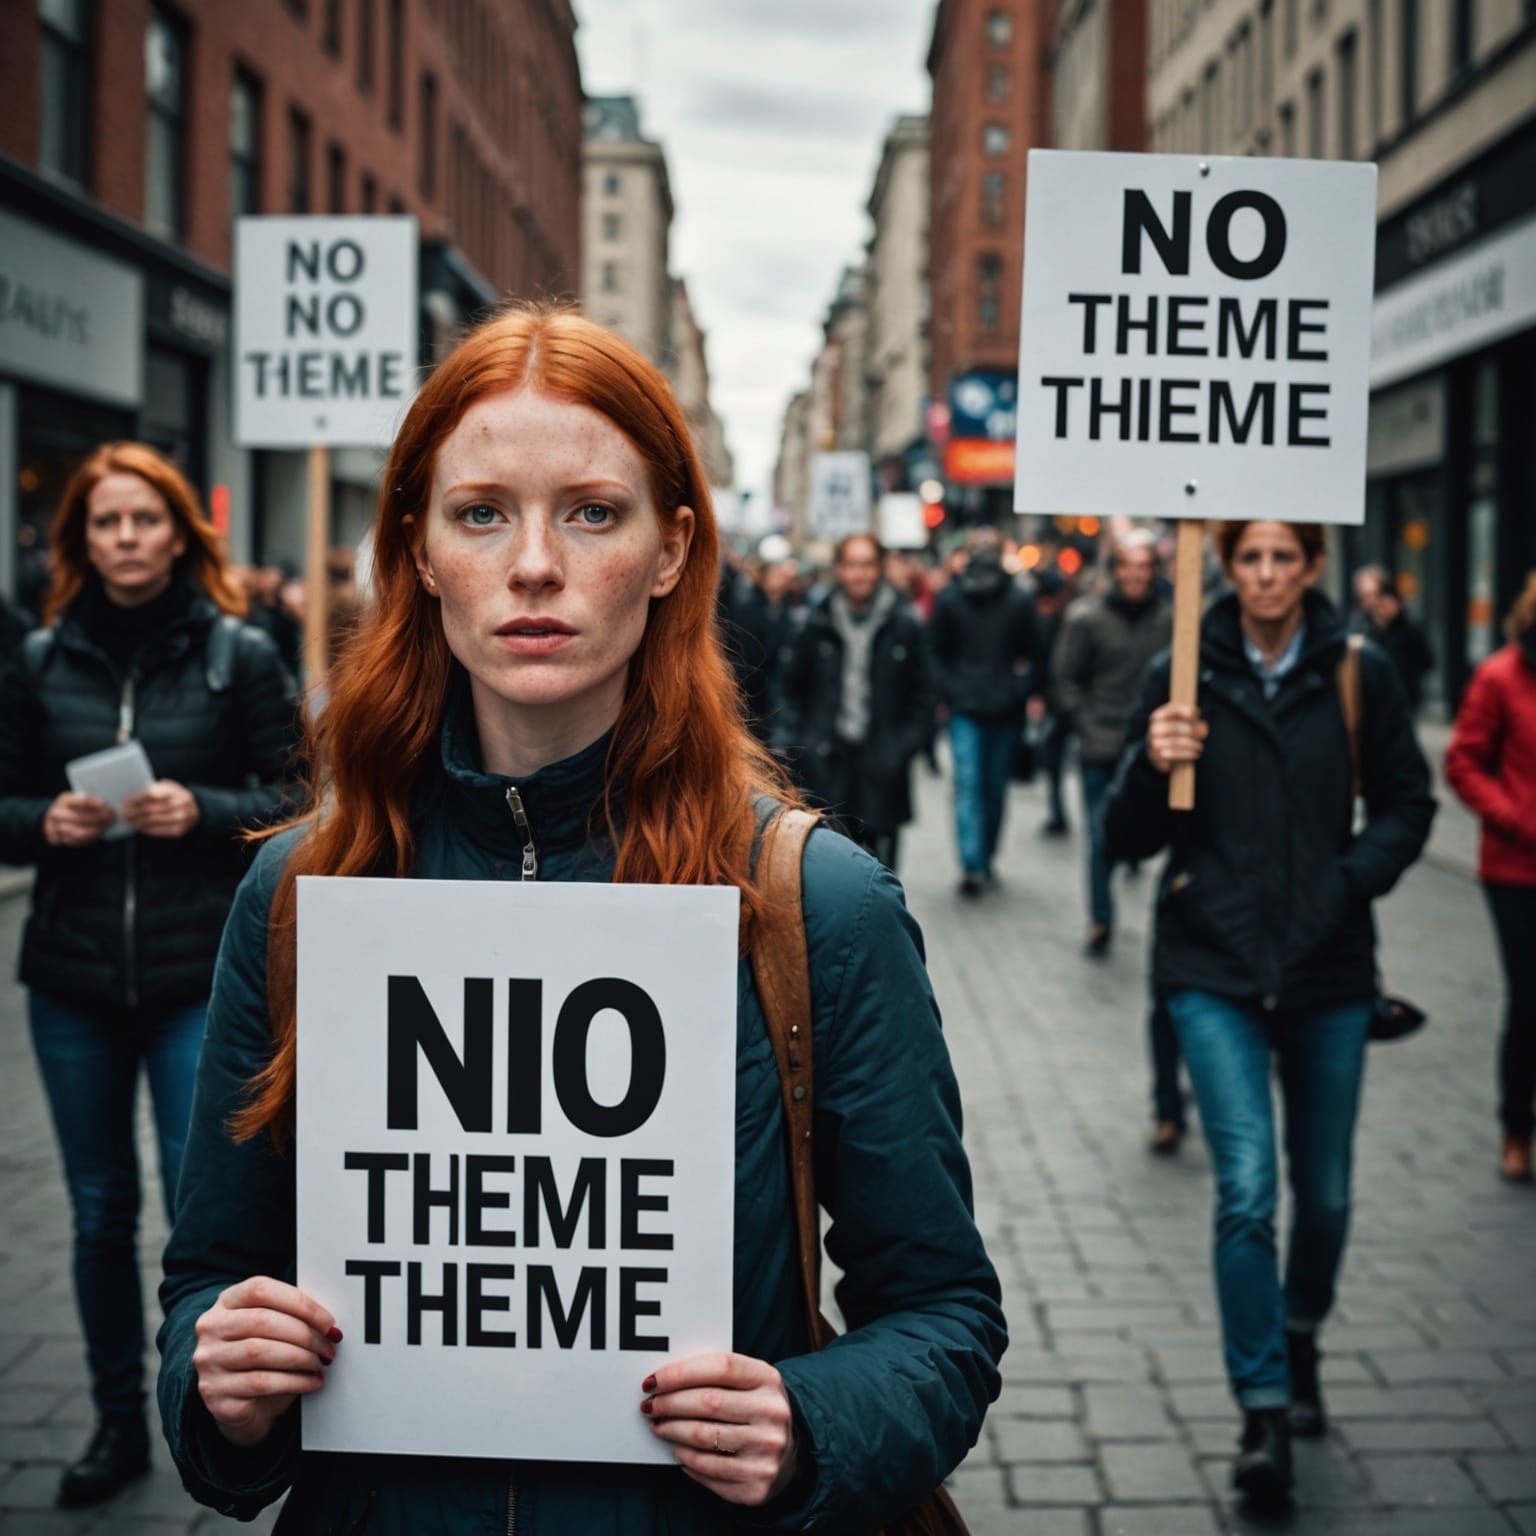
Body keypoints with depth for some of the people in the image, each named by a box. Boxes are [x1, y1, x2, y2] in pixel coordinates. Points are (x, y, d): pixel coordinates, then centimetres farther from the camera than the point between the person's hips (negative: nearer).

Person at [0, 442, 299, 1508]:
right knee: (100, 1213, 12)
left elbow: (296, 797, -1)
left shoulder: (238, 654, -2)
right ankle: (119, 1422, 26)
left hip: (200, 977, -3)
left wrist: (205, 811, -17)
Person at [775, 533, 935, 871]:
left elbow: (922, 692, 7)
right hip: (825, 764, 1)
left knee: (879, 861, 1)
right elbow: (791, 688, 11)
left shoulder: (904, 627, 3)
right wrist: (791, 740, 1)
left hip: (881, 767, 0)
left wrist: (907, 744, -3)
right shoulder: (817, 624, 5)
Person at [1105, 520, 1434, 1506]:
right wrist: (1153, 767, -20)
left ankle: (1301, 1342, 42)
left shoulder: (1360, 675, -1)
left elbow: (1407, 804, 8)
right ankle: (1264, 1412, 1)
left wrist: (1352, 879, -7)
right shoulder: (1183, 677, -2)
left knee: (1323, 1193, 13)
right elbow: (1131, 840, -1)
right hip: (1215, 966, -1)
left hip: (1328, 968, 2)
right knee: (1247, 1190, -12)